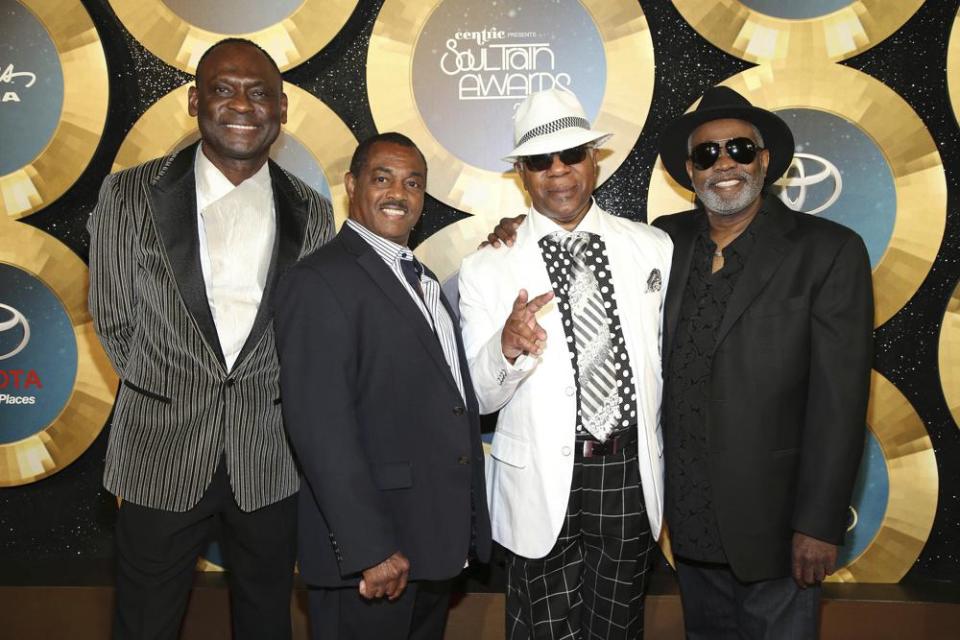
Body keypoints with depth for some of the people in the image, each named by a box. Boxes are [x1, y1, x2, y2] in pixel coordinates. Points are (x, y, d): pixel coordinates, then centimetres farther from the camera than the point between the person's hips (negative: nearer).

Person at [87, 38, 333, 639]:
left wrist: (261, 402, 4)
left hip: (270, 461, 2)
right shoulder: (130, 194, -5)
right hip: (161, 459, -1)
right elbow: (116, 322, 2)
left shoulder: (312, 212, 0)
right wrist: (176, 394, 6)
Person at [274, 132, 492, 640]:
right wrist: (370, 549, -23)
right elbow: (321, 428, -21)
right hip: (370, 558, -8)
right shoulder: (320, 281, -13)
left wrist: (467, 527, 14)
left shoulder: (423, 280, 15)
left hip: (437, 545, 8)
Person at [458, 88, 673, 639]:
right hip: (542, 485, -2)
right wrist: (507, 347, -28)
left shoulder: (654, 247, 0)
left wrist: (672, 469, 11)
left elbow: (670, 352, 10)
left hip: (631, 477, 2)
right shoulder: (487, 268, -6)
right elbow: (477, 397, -7)